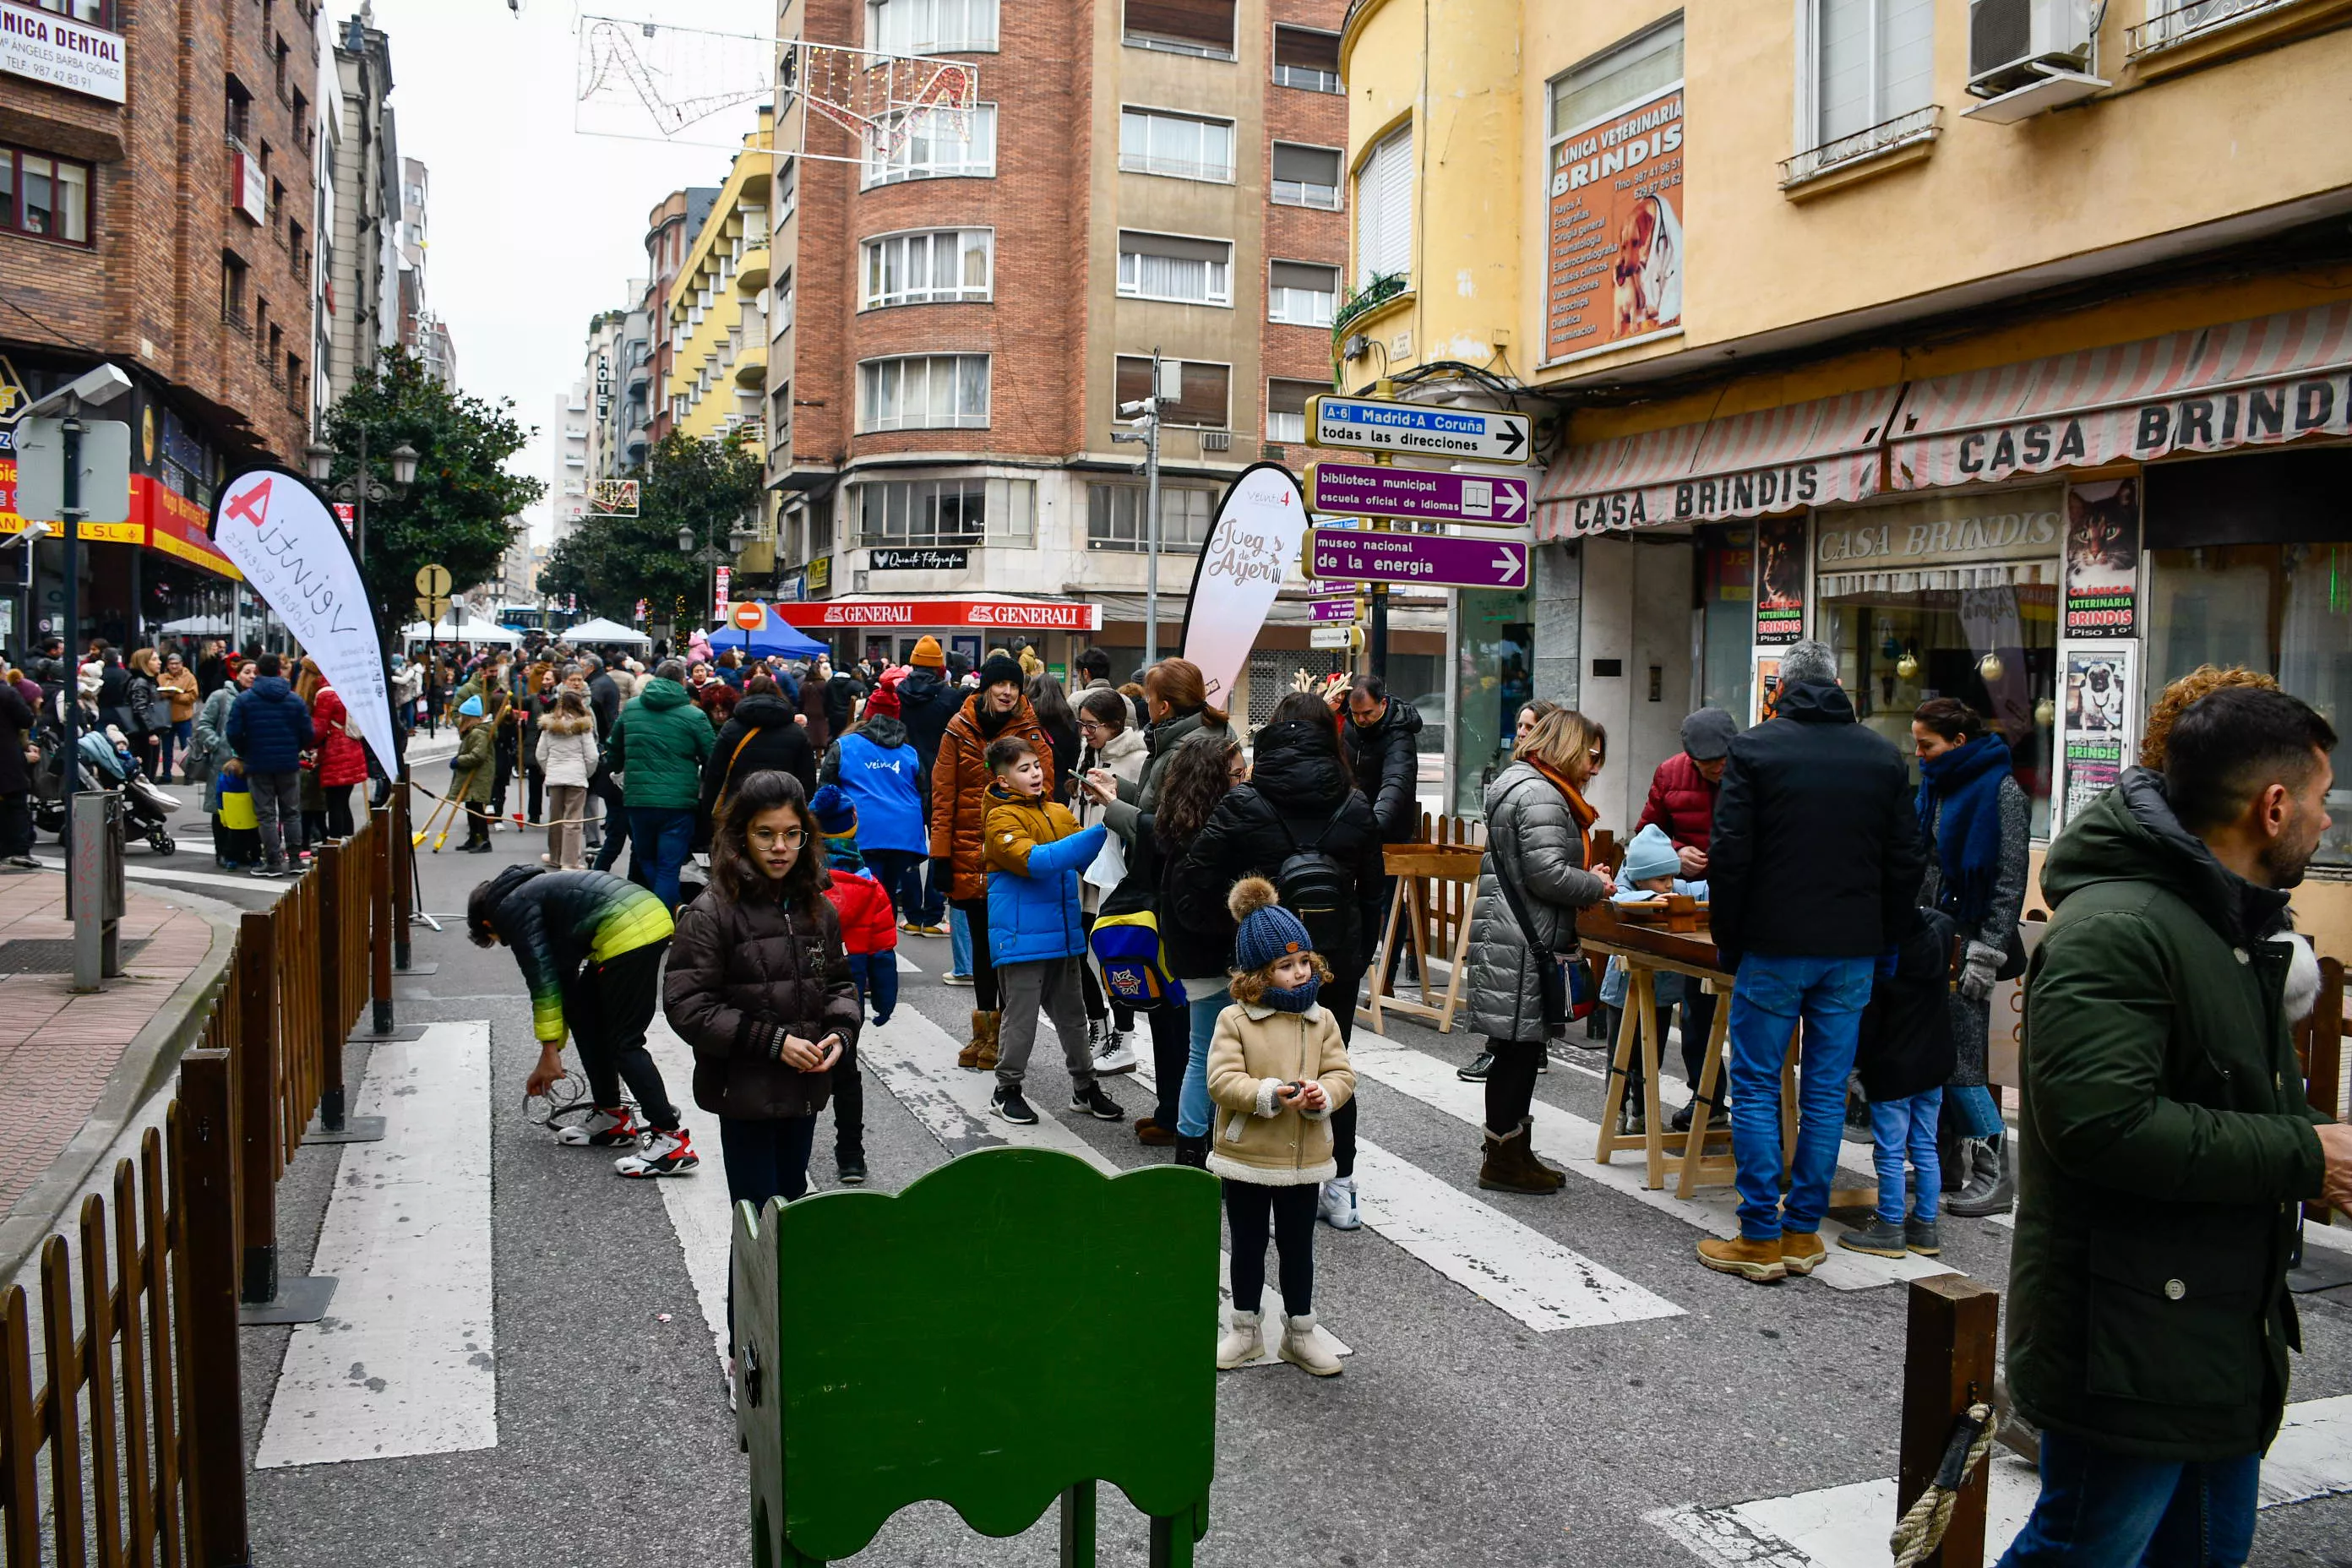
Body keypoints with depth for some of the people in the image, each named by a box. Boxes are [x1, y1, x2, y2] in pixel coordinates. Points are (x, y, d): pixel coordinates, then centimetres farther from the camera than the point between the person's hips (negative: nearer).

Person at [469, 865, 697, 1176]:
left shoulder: (510, 909, 5)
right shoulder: (533, 892, 32)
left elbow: (542, 979, -2)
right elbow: (562, 973, 36)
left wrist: (549, 1052, 3)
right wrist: (554, 1049, 40)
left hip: (629, 934, -10)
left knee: (624, 1042, -4)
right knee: (581, 1011, 20)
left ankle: (672, 1141, -6)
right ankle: (611, 1117, 26)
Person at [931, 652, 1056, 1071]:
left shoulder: (1031, 733, -3)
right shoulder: (959, 732, 1)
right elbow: (943, 796, 1)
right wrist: (941, 855, -4)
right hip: (970, 854, 2)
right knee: (981, 939, 12)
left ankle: (1002, 1032, 15)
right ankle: (983, 1031, 23)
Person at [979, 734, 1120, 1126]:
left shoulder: (1059, 812, 10)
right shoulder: (1003, 818, -10)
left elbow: (1086, 858, 9)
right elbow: (1035, 860, -25)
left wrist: (1109, 828, -11)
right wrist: (1099, 831, -29)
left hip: (1064, 933, 6)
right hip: (1021, 938, -6)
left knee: (1071, 1013, 15)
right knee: (1021, 1016, 2)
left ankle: (1085, 1087, 26)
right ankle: (1007, 1091, 17)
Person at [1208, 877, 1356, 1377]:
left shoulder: (1321, 1020, 0)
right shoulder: (1234, 1020, -10)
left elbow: (1342, 1074, 0)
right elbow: (1222, 1080, -16)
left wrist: (1324, 1095, -22)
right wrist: (1270, 1093, -29)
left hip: (1304, 1160, 2)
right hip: (1246, 1157, -2)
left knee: (1298, 1247, 14)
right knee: (1248, 1245, 14)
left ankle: (1300, 1334, 29)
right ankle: (1245, 1330, 30)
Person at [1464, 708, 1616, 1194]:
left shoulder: (1519, 783, 20)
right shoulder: (1540, 795, -15)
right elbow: (1547, 874, -21)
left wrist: (1585, 877, 15)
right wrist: (1596, 886, -5)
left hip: (1512, 937, 11)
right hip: (1522, 942, -11)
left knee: (1520, 1051, 15)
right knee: (1519, 1049, -3)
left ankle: (1512, 1151, 24)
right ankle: (1504, 1160, 6)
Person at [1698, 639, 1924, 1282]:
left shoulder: (1755, 748, -6)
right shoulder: (1884, 755, 7)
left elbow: (1729, 857, -9)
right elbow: (1906, 862, 7)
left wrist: (1728, 941, 1)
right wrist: (1883, 941, 14)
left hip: (1773, 947, -4)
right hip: (1852, 952, 4)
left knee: (1755, 1088, 4)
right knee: (1827, 1090, 10)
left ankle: (1760, 1238, 5)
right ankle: (1804, 1233, 16)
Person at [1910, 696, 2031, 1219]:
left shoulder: (2001, 792, -8)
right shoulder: (1934, 788, 14)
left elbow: (2010, 881, -13)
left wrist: (1985, 954, -17)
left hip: (1968, 941, -7)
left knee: (1959, 1059, -8)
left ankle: (1995, 1173, 1)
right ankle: (1950, 1159, 15)